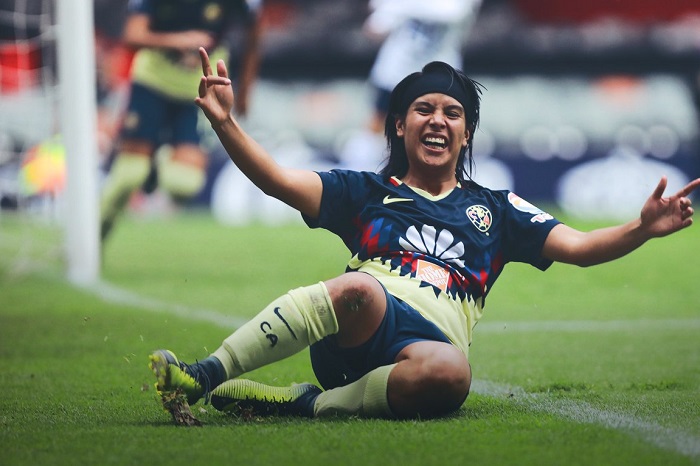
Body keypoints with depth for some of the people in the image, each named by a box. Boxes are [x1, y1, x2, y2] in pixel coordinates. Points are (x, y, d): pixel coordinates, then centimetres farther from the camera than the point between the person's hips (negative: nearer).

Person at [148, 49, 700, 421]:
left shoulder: (495, 210, 26)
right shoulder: (367, 192, 23)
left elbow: (579, 247, 17)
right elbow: (280, 181, 9)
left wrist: (642, 229, -3)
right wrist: (225, 123, -7)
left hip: (431, 342, 1)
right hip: (353, 336, 0)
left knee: (451, 373, -39)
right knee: (358, 287, -39)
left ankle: (309, 404, -26)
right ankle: (204, 377, -41)